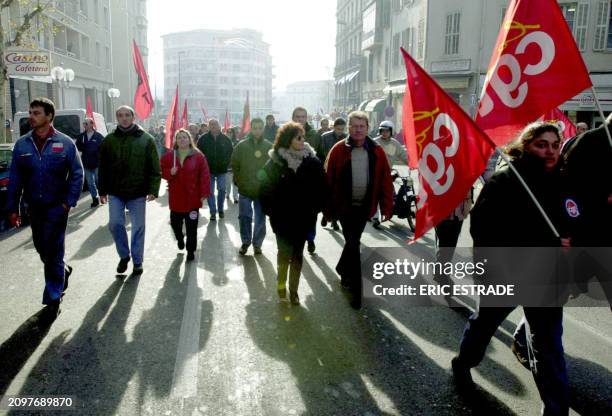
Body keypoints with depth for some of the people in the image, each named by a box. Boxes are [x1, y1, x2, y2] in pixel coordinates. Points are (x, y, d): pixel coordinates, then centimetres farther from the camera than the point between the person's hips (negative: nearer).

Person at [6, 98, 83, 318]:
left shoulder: (65, 143, -7)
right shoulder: (22, 144, 1)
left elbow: (77, 174, -5)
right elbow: (14, 178, 4)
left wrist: (69, 202, -11)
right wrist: (13, 208, 1)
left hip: (57, 207, -4)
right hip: (34, 207, 4)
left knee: (53, 251, 0)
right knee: (41, 248, 15)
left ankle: (53, 298, 11)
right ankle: (63, 271, 43)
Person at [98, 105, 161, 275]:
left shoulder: (146, 139, -3)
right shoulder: (109, 140, 5)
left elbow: (155, 168, -5)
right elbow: (103, 168, 8)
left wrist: (153, 190, -13)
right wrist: (103, 191, 5)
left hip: (138, 192, -2)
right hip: (115, 192, 2)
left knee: (138, 227, 6)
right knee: (115, 224, 0)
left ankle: (137, 261, 21)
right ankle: (124, 255, 22)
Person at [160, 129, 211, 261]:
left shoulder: (198, 156, -4)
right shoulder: (168, 156, 4)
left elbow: (205, 176, -7)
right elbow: (162, 171, 10)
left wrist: (204, 193, -13)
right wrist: (170, 172, -13)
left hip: (192, 197, -3)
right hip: (176, 198, 3)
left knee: (191, 226, 1)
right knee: (175, 223, 13)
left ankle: (191, 250, 16)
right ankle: (180, 238, 46)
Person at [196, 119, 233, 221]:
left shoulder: (225, 139, 0)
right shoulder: (203, 139, -3)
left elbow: (231, 152, 10)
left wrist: (226, 163, 5)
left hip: (222, 170, 1)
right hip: (209, 170, -1)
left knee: (222, 190, 6)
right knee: (210, 192, 2)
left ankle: (220, 209, 23)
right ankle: (213, 212, 10)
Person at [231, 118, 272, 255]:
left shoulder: (269, 146, -3)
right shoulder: (242, 145, -3)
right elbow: (234, 164, 4)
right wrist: (239, 181, 0)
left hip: (263, 190, 0)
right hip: (245, 189, 0)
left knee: (260, 219, 9)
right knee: (245, 217, 7)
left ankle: (257, 243, 24)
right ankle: (245, 242, 25)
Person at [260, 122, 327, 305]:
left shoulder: (312, 161, -5)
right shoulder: (275, 162, -6)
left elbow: (321, 187, 0)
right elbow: (266, 189, -2)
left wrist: (315, 208, -4)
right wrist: (270, 210, -6)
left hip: (303, 218, 1)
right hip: (282, 218, -1)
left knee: (297, 253, 10)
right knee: (284, 252, 9)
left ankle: (293, 290, 24)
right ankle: (281, 282, 34)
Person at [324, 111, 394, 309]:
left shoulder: (376, 151, 0)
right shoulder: (339, 150, -6)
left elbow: (386, 180, 2)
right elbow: (329, 180, -5)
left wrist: (387, 207, -2)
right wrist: (329, 208, -4)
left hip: (364, 206, 3)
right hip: (345, 206, -3)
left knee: (352, 242, 18)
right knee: (353, 244, -4)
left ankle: (343, 270, 44)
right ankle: (356, 290, 4)